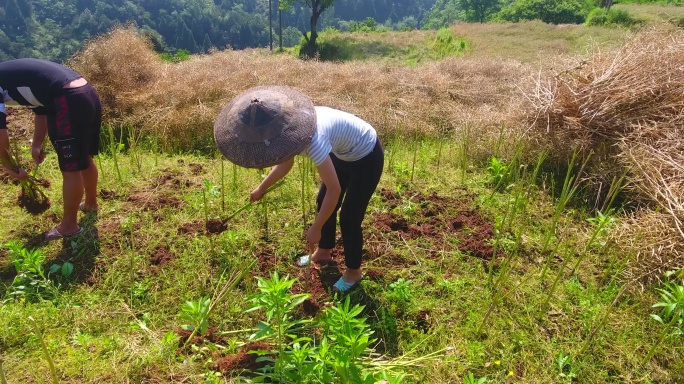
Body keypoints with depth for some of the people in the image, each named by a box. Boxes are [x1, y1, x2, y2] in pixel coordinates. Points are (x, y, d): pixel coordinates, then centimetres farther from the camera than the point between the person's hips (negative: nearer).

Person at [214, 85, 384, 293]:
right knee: (323, 203, 16)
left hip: (366, 156, -8)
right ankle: (323, 252, 39)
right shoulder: (287, 128, -16)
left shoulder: (312, 139, -41)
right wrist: (261, 188, 17)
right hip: (342, 151, 8)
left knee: (349, 217, -1)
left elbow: (334, 189, -31)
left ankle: (353, 271, 23)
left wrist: (315, 228, -21)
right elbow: (286, 161, 7)